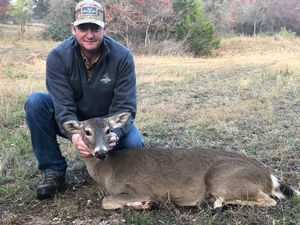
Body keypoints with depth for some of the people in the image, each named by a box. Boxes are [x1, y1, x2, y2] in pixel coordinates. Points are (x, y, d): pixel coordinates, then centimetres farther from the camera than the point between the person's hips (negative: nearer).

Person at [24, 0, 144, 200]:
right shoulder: (58, 57, -19)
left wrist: (115, 134, -43)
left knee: (134, 145, -28)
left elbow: (124, 106, -22)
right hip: (72, 123, 0)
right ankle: (54, 171, -15)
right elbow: (63, 106, -26)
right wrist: (74, 135, -46)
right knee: (35, 101, -26)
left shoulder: (122, 56, -19)